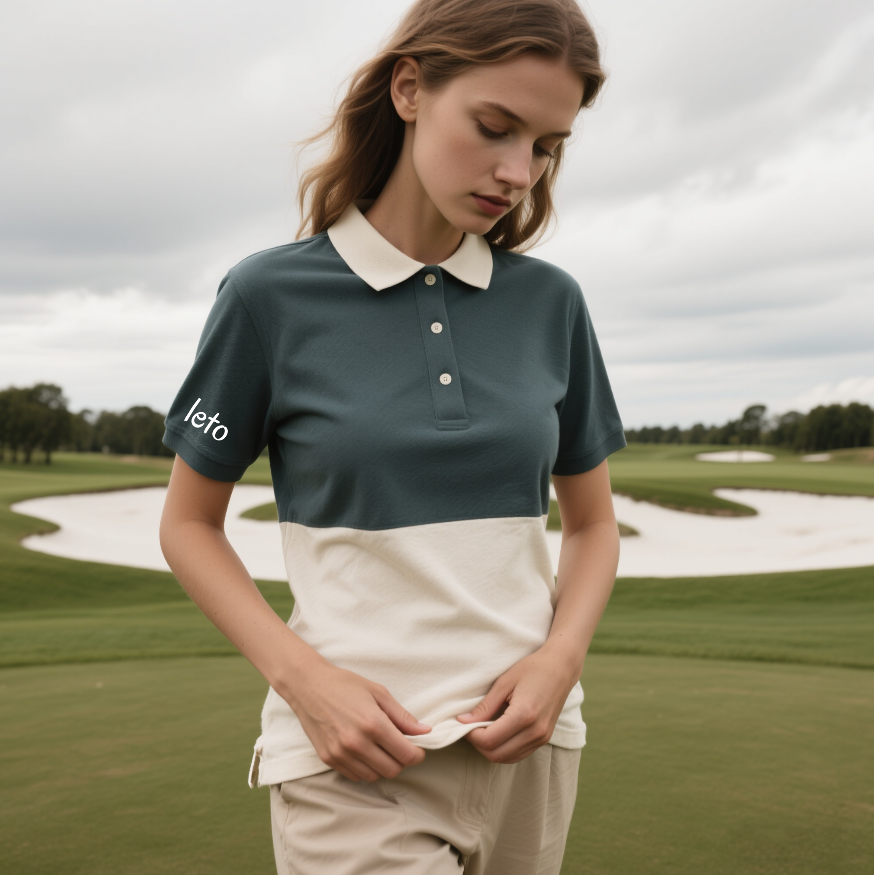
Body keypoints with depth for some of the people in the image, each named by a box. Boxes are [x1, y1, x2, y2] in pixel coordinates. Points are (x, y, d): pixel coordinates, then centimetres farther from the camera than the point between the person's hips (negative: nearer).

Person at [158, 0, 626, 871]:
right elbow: (188, 523, 2)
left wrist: (559, 659, -7)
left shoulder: (550, 300, 2)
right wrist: (303, 677, -11)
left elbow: (591, 522, 11)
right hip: (356, 757, -3)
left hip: (528, 743, 4)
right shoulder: (270, 294, -7)